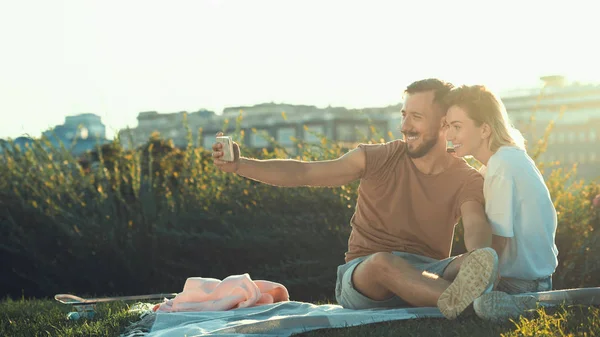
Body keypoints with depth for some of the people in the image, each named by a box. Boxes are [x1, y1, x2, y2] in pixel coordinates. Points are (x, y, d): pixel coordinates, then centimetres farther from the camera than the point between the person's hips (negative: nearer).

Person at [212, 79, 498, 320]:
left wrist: (481, 253, -46)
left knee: (472, 265, -31)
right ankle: (459, 300, -62)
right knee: (384, 262, -38)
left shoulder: (467, 181, 0)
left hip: (427, 277, 1)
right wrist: (239, 165, -17)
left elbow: (476, 227, -20)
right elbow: (302, 173, -4)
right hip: (364, 276, -1)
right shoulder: (378, 159, 0)